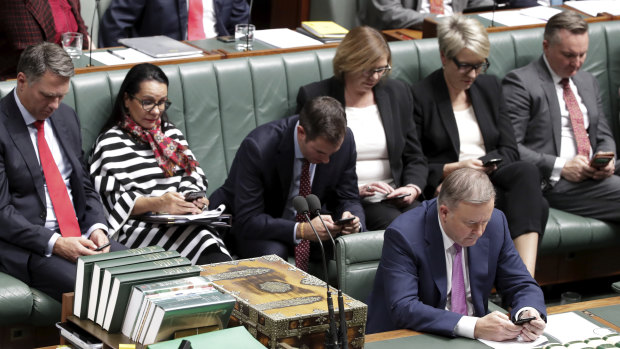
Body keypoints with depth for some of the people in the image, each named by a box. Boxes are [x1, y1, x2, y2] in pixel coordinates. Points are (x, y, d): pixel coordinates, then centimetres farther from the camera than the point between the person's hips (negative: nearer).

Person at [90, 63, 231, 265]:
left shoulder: (171, 133, 26)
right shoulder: (110, 143, 5)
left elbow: (193, 175, 19)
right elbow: (112, 199, -5)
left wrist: (193, 197, -5)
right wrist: (156, 204, -20)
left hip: (179, 223, 5)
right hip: (139, 229, -5)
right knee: (201, 240, -34)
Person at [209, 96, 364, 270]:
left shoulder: (344, 140, -16)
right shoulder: (258, 147, -30)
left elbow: (348, 199, -3)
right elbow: (247, 220, -29)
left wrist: (353, 219, -28)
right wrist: (301, 230, -41)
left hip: (310, 221, 5)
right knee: (273, 254, -37)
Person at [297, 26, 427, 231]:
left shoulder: (398, 93, 16)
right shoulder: (314, 97, 2)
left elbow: (415, 158, 19)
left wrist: (412, 188, -3)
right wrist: (354, 190, -13)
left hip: (394, 198, 4)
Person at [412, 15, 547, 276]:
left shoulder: (490, 86, 17)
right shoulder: (421, 96, 1)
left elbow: (510, 151, 10)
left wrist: (482, 165, -10)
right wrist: (452, 169, -17)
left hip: (492, 177, 5)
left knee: (526, 172, -35)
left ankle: (526, 278, -49)